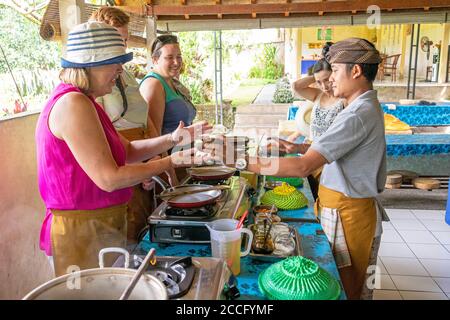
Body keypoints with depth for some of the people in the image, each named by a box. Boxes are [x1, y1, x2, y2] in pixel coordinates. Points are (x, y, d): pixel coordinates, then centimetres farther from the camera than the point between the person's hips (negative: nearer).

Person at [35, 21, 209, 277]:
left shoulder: (84, 102, 10)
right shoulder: (73, 105, -22)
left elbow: (127, 151, 10)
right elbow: (108, 179, -24)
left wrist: (171, 140, -3)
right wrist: (171, 162, -16)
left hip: (100, 224, 10)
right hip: (83, 231, -9)